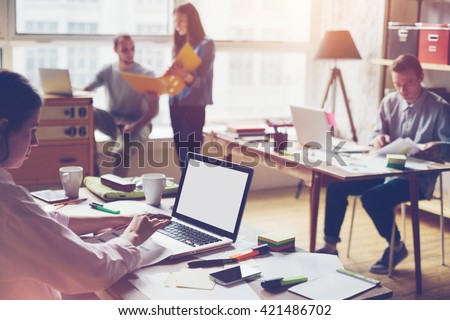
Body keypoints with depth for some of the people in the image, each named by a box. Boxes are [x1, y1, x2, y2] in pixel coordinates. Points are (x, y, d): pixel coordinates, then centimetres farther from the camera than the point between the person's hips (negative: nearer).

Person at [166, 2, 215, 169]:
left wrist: (185, 76, -35)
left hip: (193, 105, -7)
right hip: (175, 104, 7)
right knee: (181, 156, 8)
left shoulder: (206, 45, -6)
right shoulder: (180, 46, 14)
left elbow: (201, 81, -15)